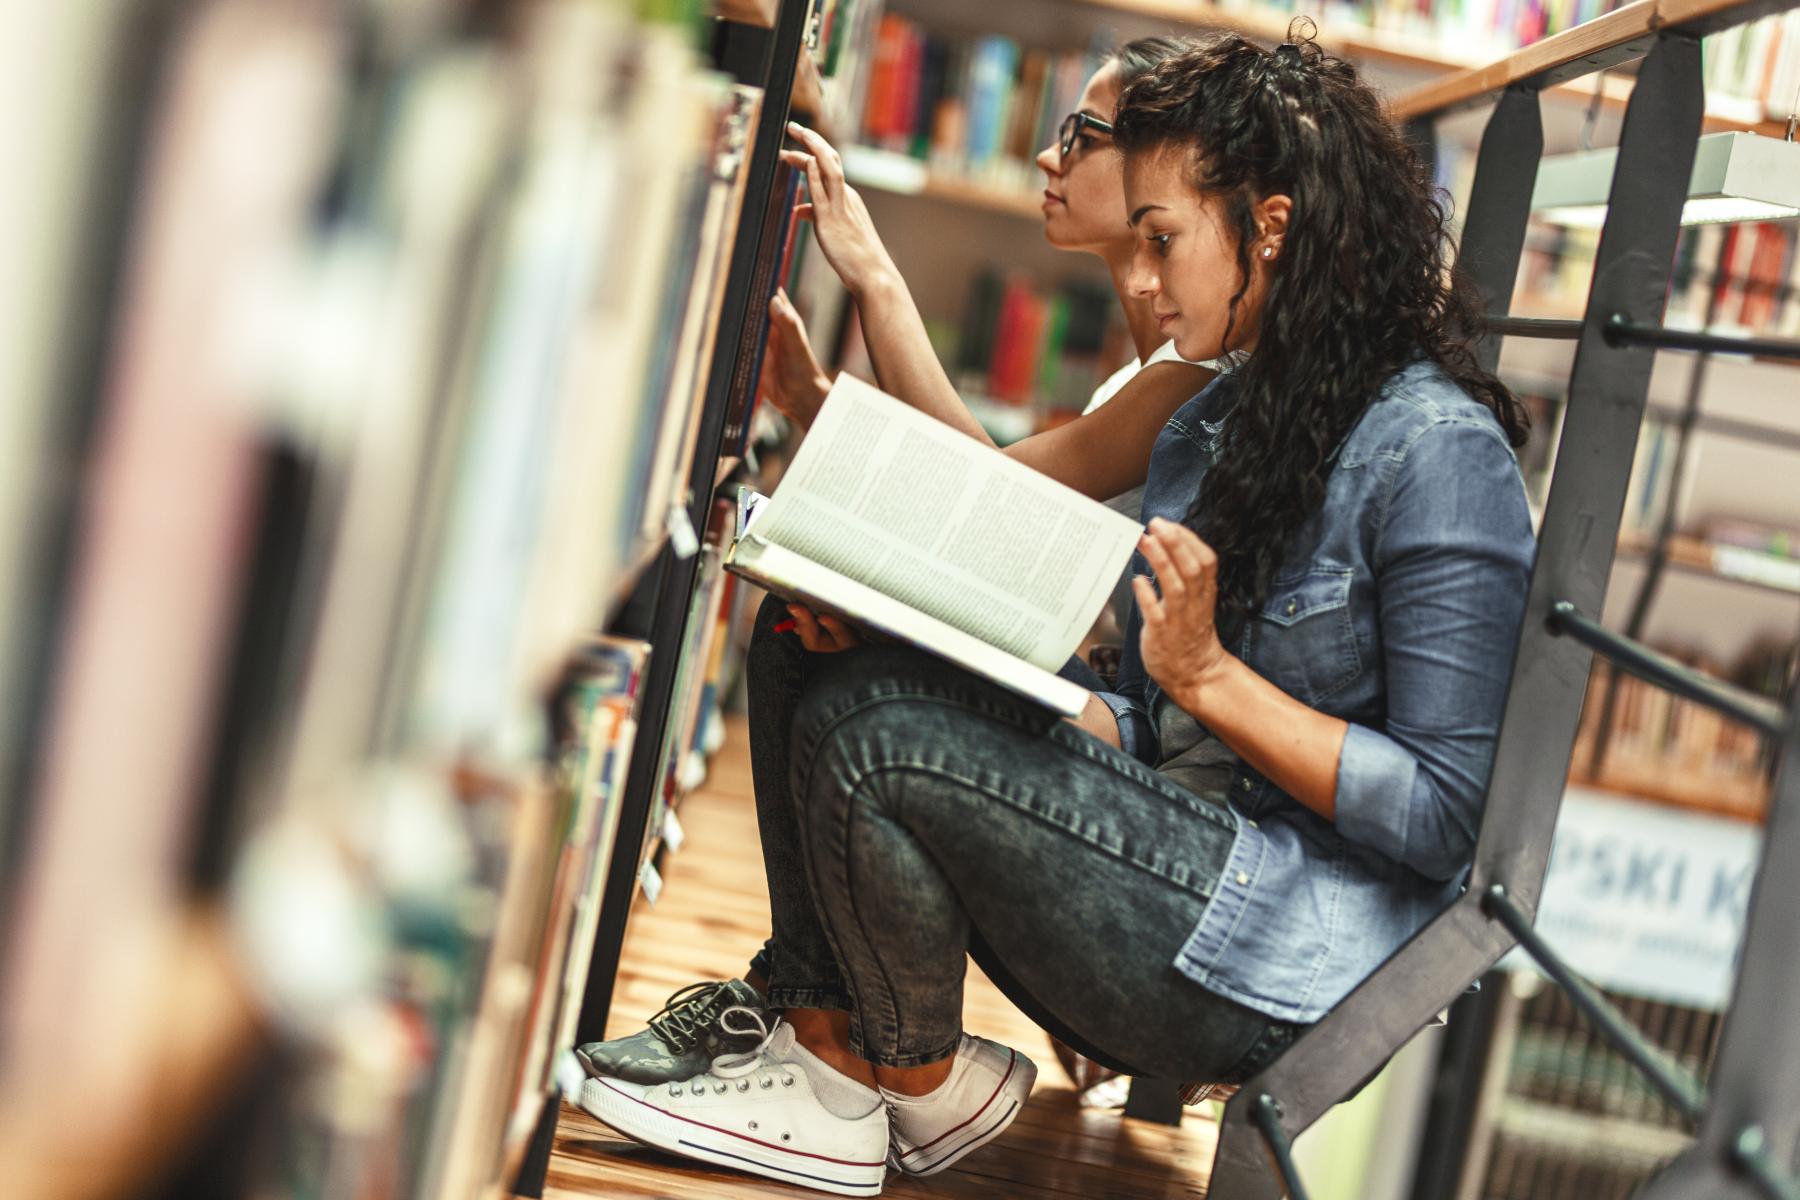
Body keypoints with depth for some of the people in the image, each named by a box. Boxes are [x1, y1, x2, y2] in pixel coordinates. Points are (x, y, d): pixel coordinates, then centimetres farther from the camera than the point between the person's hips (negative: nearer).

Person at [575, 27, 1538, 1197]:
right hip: (1176, 867, 9)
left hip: (1306, 948, -9)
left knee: (871, 736, -22)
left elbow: (1450, 818, -15)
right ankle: (822, 1031, -5)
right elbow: (1141, 736, 12)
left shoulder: (1436, 452, -12)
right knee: (808, 649, 1)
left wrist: (1209, 674, -18)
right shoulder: (1207, 430, 15)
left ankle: (923, 1080, 3)